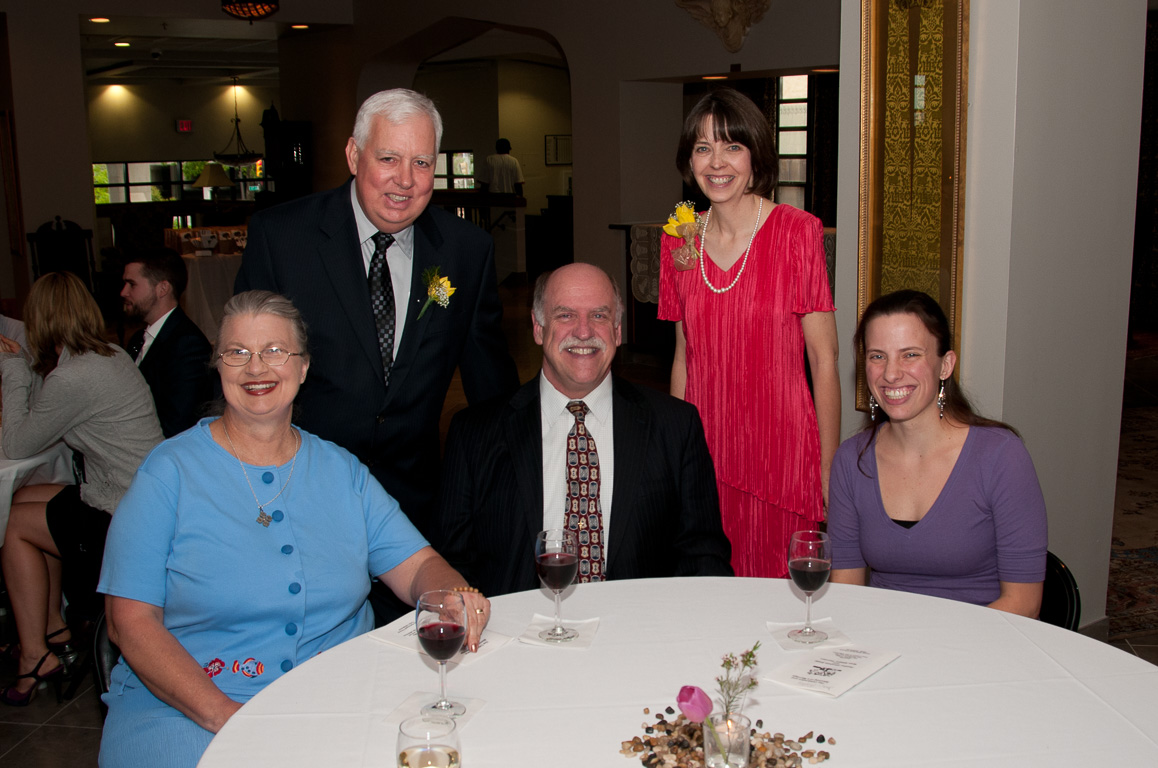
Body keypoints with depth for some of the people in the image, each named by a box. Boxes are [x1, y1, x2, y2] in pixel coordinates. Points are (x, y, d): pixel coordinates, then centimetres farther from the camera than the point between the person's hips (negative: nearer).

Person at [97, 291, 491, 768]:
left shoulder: (341, 471, 9)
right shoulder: (170, 471, -1)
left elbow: (416, 566, 6)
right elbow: (130, 620, -7)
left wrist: (454, 595, -18)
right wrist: (224, 715, -19)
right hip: (184, 708, -2)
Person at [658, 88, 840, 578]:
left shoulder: (797, 232, -6)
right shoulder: (678, 240, 5)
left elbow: (824, 359, -6)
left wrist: (830, 468, -9)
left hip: (781, 452, -3)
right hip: (705, 452, 3)